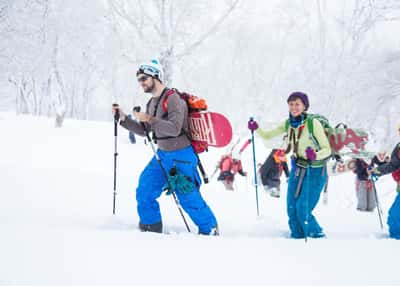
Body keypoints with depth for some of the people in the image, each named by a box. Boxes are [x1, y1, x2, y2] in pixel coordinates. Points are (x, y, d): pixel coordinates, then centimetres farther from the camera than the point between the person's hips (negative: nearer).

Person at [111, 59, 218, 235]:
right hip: (162, 155, 8)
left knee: (188, 198, -3)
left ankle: (210, 229, 16)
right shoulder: (152, 103, 10)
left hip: (181, 156, -8)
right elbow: (144, 131, 16)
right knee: (144, 190, 2)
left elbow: (175, 128, -27)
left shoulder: (173, 99, -17)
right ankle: (151, 228, 14)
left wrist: (149, 119, -29)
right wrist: (124, 119, 5)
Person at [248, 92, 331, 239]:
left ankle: (318, 237, 9)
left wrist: (315, 155, -36)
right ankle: (297, 236, 24)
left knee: (303, 210, -11)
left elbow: (327, 149, -16)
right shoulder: (288, 124, 0)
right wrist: (256, 128, -14)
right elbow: (267, 136, 5)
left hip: (315, 171, -6)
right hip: (297, 169, 6)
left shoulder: (313, 123, -17)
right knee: (292, 207, 4)